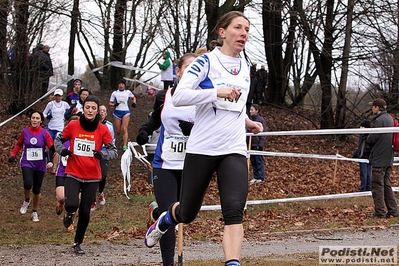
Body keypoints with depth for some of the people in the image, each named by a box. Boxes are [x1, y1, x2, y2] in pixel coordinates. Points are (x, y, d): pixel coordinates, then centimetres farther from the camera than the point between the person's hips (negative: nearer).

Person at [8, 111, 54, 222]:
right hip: (27, 163, 0)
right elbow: (19, 145, 16)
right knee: (28, 184, -25)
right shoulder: (25, 132, 0)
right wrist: (12, 155, 3)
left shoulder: (45, 133, -5)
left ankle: (34, 212, 30)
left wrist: (50, 161, -25)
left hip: (40, 165, 0)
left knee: (37, 190, 8)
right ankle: (26, 200, 7)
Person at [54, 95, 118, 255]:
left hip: (92, 177, 1)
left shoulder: (103, 129, -4)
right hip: (73, 174, -1)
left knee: (85, 212, 5)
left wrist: (102, 154, -25)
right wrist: (62, 150, -11)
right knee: (72, 204, -23)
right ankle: (69, 213, 16)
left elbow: (113, 151, -3)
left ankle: (78, 243, 25)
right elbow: (58, 139, 10)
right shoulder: (73, 126, -4)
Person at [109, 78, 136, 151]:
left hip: (126, 112, -1)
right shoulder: (115, 93, 5)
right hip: (117, 112, 1)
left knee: (124, 129, -17)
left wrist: (134, 103, 4)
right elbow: (110, 103, 6)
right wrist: (114, 104, -16)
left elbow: (133, 97, 24)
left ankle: (125, 146, -18)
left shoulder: (128, 92, 6)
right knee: (117, 131, 3)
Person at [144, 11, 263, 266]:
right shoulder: (205, 62, -6)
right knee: (187, 214, 11)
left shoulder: (245, 68, 13)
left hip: (234, 150, 3)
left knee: (234, 211, -18)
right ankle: (164, 221, 46)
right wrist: (218, 92, -25)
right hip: (201, 148, -3)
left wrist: (247, 121, 14)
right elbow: (178, 97, -18)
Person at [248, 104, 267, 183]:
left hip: (257, 144, -7)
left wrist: (261, 144, -14)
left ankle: (261, 178, 4)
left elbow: (263, 133, -10)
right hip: (251, 144, 7)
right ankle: (256, 177, 19)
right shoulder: (250, 119, 9)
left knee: (259, 161, -2)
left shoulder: (261, 120, -9)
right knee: (253, 161, 10)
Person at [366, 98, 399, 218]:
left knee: (377, 186, -4)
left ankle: (380, 212, -4)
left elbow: (371, 139, -17)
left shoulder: (379, 120, -16)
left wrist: (367, 139, 5)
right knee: (387, 186, 14)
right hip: (388, 159, 9)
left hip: (379, 160, -9)